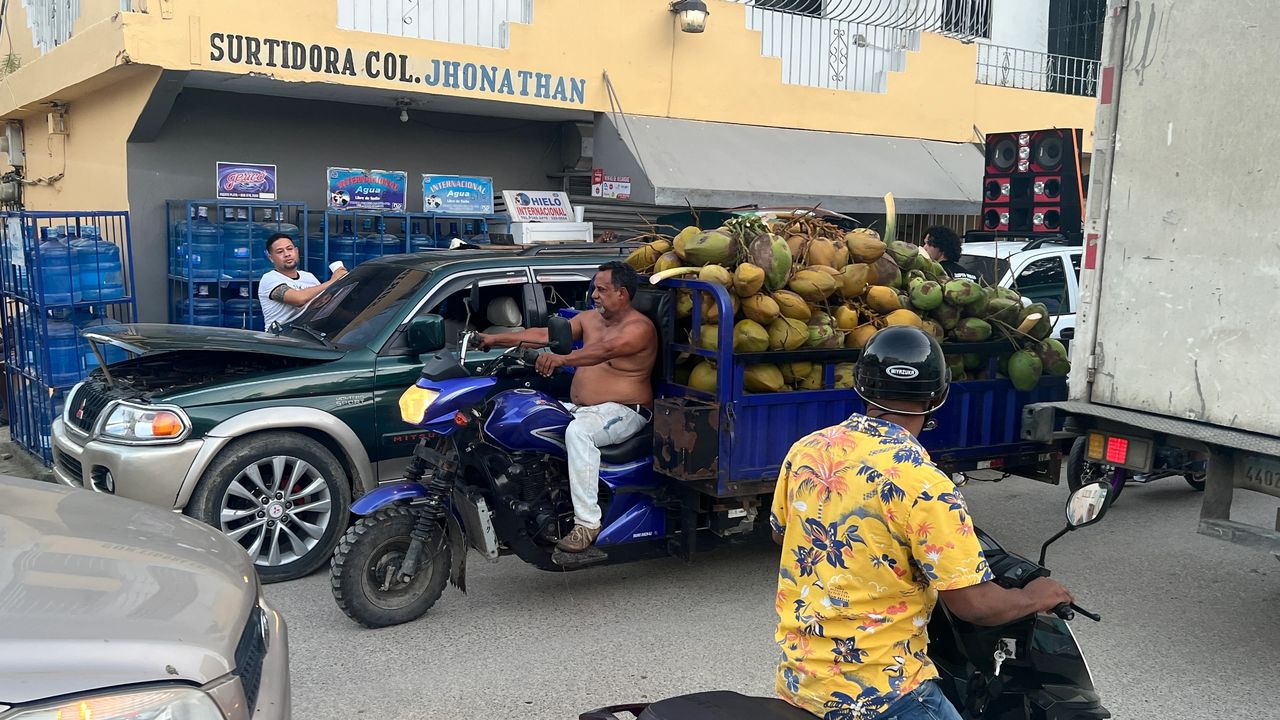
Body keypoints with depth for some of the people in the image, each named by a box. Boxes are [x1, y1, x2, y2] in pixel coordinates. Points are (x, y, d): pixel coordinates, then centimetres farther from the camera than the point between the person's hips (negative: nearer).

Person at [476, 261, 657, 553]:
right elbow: (544, 335, 8)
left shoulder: (639, 328, -14)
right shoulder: (590, 318, 12)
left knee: (578, 431, -38)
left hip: (623, 411, -9)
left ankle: (587, 521, -35)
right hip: (579, 408, 9)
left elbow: (605, 350, -34)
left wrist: (562, 358, -50)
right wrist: (496, 339, -1)